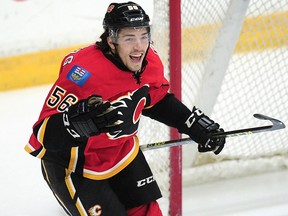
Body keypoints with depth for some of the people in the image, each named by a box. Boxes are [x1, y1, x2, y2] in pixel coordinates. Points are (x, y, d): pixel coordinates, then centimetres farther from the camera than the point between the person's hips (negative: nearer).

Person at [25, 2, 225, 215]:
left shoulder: (149, 61, -10)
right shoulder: (84, 71, -34)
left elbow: (157, 100, 13)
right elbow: (45, 132, -34)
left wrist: (196, 125, 8)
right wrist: (86, 122, -50)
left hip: (121, 152, 7)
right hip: (72, 164, -7)